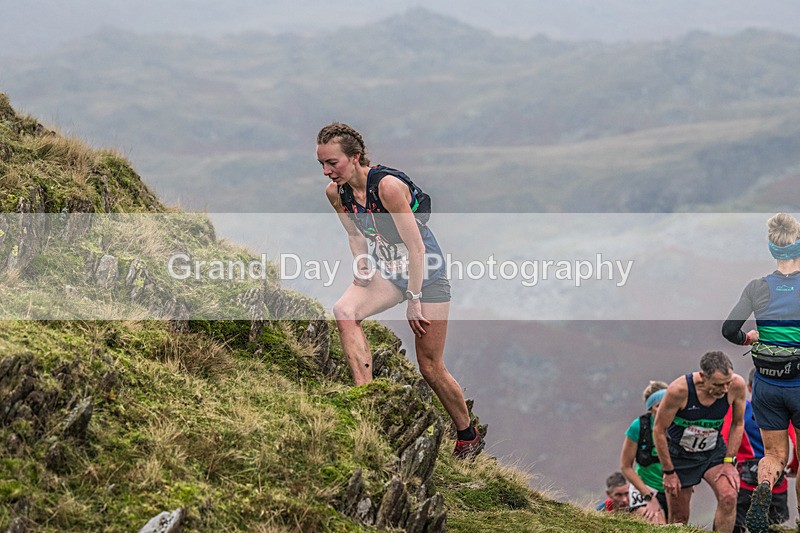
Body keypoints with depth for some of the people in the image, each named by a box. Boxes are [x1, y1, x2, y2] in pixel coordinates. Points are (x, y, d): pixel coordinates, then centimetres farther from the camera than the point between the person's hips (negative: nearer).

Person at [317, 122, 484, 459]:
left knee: (430, 367, 0)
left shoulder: (387, 185, -28)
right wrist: (362, 267, -7)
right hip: (386, 271, 6)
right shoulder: (335, 193, -7)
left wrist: (414, 301, -22)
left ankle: (468, 436, 21)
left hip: (426, 272, -6)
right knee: (344, 311, -26)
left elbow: (416, 247, -24)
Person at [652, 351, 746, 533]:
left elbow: (738, 423, -2)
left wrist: (729, 461, -8)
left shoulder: (737, 385, -21)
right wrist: (668, 472, -13)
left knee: (729, 497, -23)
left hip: (713, 450, 2)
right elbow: (658, 430, -16)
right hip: (679, 453, -2)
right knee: (679, 518, 2)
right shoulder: (678, 390, -30)